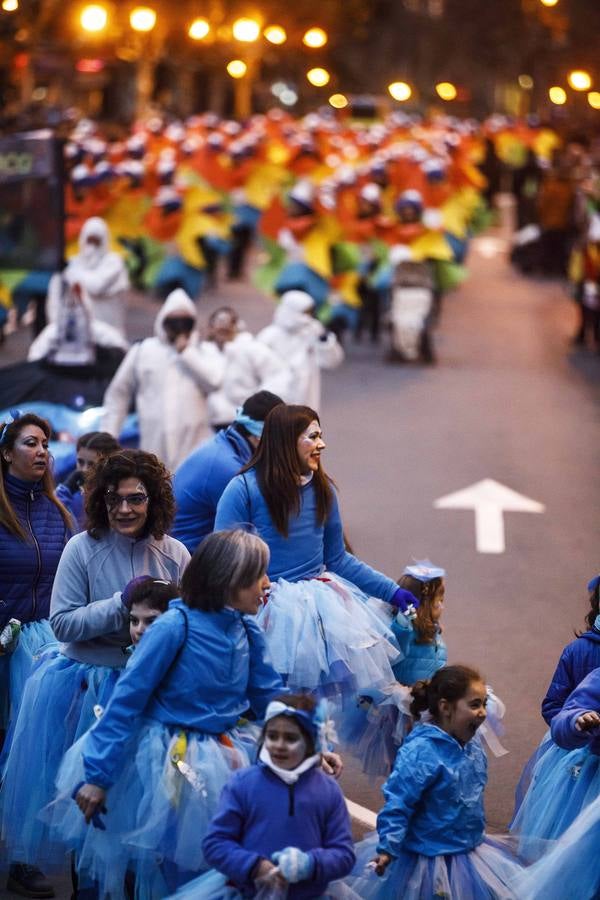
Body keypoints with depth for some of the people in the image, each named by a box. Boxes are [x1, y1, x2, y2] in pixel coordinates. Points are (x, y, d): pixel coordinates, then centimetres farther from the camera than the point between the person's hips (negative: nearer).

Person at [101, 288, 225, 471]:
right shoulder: (142, 351, 11)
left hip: (196, 446, -1)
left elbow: (214, 379, -10)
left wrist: (186, 352, -4)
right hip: (154, 449, 1)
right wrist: (108, 437, 10)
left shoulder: (205, 350, 10)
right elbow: (118, 394, 15)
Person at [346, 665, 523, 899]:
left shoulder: (473, 748, 1)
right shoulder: (420, 752, -25)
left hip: (469, 851, 8)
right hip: (427, 861, -8)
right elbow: (398, 803, -26)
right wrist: (387, 849, -31)